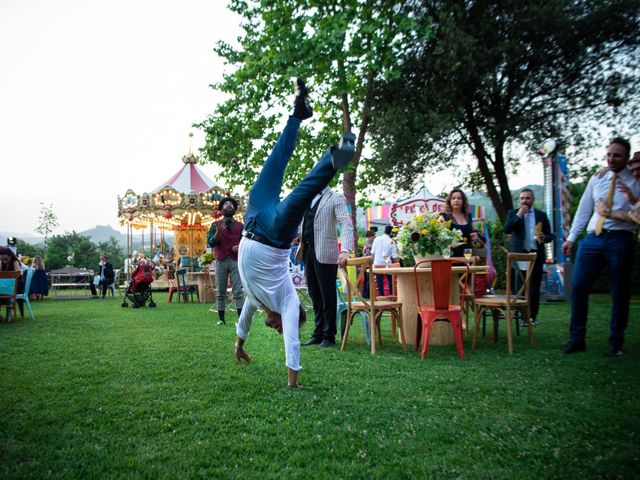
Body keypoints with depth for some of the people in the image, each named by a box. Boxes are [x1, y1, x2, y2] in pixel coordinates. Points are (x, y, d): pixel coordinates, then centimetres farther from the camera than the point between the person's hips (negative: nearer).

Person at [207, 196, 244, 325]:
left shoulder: (240, 226, 11)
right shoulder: (215, 225, 9)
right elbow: (210, 243, 1)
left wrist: (239, 247, -11)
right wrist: (218, 232, -16)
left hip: (236, 260, 0)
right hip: (221, 261, 0)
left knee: (238, 291, -5)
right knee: (220, 292, 3)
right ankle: (221, 319, 8)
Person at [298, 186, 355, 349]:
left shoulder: (335, 197, -4)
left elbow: (346, 224, -15)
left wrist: (346, 250, -28)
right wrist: (301, 246, 11)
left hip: (324, 253, -7)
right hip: (308, 251, 7)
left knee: (327, 296, 1)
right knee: (314, 295, 13)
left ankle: (329, 336, 13)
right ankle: (318, 333, 24)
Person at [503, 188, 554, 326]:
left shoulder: (541, 215, 11)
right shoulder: (513, 213, 9)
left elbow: (550, 235, 11)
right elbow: (506, 229, -7)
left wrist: (544, 237, -11)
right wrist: (519, 215, -11)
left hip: (536, 254, 1)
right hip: (519, 254, -1)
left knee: (534, 286, 2)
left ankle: (532, 315, 9)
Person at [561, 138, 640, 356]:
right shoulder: (596, 179, 12)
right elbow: (583, 210, 13)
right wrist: (571, 238, 9)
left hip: (619, 240, -3)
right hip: (592, 239, 3)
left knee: (619, 294, 5)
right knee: (578, 287, -3)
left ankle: (616, 343, 20)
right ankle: (576, 339, 8)